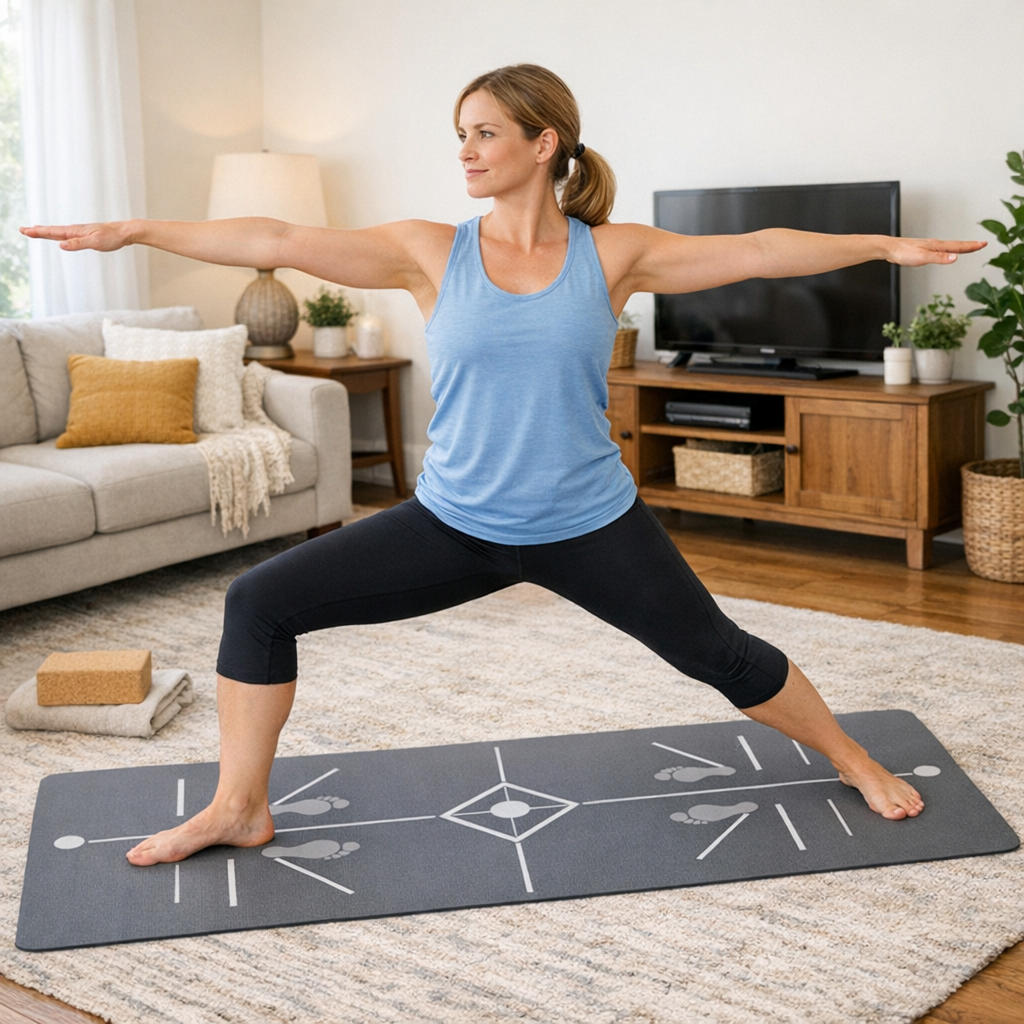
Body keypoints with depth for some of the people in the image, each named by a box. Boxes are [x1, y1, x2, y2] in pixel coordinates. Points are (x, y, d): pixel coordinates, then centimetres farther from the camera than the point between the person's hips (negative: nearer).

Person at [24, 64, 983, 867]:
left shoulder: (611, 254, -6)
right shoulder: (432, 253, -5)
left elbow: (754, 251, -2)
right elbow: (279, 242, -10)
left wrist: (884, 245, -2)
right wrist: (136, 230, -13)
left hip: (589, 525, -1)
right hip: (453, 523, 2)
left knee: (721, 655, 8)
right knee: (259, 601, -5)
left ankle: (857, 764, 36)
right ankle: (238, 807, 12)